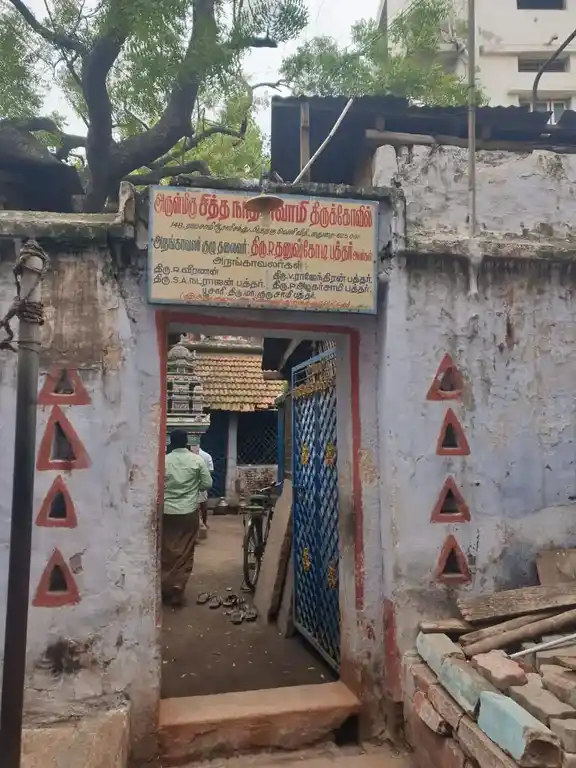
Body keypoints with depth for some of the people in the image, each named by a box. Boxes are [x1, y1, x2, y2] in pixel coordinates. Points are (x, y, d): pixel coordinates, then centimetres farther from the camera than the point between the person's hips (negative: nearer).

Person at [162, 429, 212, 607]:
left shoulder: (164, 460, -5)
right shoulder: (197, 460, -5)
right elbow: (208, 484, -2)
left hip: (166, 512, 1)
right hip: (189, 512, -1)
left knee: (166, 552, 13)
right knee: (185, 553, 7)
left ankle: (164, 589, 22)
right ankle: (176, 591, 8)